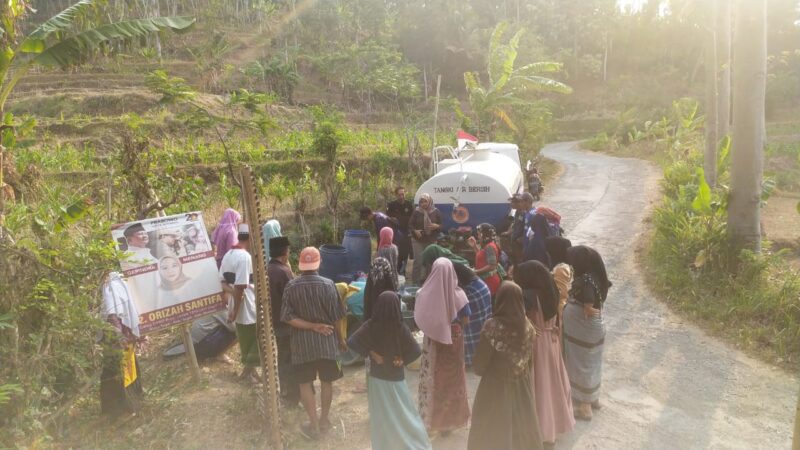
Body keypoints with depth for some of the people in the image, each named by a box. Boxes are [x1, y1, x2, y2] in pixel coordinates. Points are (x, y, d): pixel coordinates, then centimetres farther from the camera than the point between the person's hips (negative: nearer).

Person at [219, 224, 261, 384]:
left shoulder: (228, 255, 8)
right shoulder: (245, 256, -21)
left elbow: (222, 280, 11)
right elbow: (240, 286, -24)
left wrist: (232, 292, -3)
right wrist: (235, 310, -19)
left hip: (238, 307, 9)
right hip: (249, 307, -9)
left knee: (245, 340, 19)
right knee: (259, 337, 6)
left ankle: (248, 369, 30)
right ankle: (249, 370, 11)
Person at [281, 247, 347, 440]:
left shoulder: (291, 287, -8)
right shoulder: (327, 285, -11)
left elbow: (288, 317, -12)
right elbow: (336, 317, -7)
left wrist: (312, 327, -10)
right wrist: (341, 338, 6)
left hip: (302, 342, 0)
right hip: (326, 340, 0)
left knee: (305, 383, 12)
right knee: (327, 381, 16)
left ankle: (313, 425, 14)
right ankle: (324, 420, 28)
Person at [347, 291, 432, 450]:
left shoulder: (370, 326, -15)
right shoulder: (401, 328, -18)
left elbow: (352, 342, -21)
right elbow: (415, 351, -21)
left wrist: (370, 352, -14)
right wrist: (403, 360, -8)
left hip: (377, 378, 1)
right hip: (397, 379, -1)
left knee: (381, 417, 15)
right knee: (405, 414, 14)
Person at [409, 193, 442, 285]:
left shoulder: (436, 212, 3)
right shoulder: (416, 212, -1)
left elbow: (442, 225, 8)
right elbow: (410, 224, 4)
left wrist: (437, 226, -14)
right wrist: (415, 231, -14)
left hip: (431, 241, 2)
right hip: (418, 240, -2)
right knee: (418, 261, -6)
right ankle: (416, 282, 4)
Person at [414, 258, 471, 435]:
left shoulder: (424, 294, -17)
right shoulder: (458, 294, -18)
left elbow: (419, 319, -7)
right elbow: (465, 320, -8)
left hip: (432, 342, 0)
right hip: (453, 343, 0)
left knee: (431, 379, 16)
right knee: (452, 378, 17)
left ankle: (429, 418, 26)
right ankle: (450, 418, 30)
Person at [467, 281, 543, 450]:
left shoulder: (493, 326, -22)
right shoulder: (528, 326, -6)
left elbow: (478, 367, -14)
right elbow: (530, 362, 8)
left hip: (496, 390, -5)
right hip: (522, 389, 5)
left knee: (492, 435, 12)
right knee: (522, 432, 22)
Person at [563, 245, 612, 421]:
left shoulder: (586, 282, -28)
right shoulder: (591, 277, 0)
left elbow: (588, 311, -24)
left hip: (584, 333, -9)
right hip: (589, 331, 9)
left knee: (582, 366, 6)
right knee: (589, 365, 22)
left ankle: (585, 407, 20)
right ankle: (593, 398, 39)